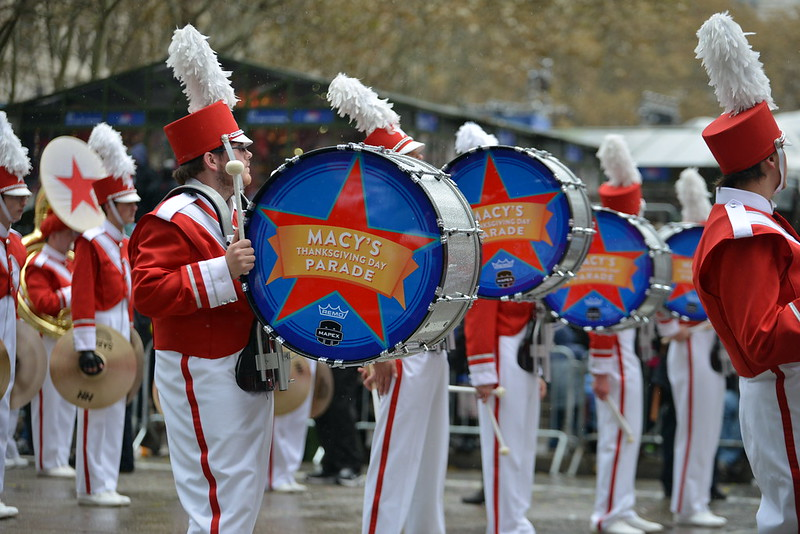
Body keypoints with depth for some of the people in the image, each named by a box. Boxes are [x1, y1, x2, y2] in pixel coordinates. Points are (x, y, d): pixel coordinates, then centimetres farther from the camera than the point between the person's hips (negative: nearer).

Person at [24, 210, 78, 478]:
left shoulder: (69, 263, 17)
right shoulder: (38, 266, -11)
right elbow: (44, 303, -22)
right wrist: (73, 292, -22)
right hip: (49, 341, -9)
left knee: (68, 403, 10)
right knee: (49, 401, -5)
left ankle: (60, 458, 16)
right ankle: (48, 461, 0)